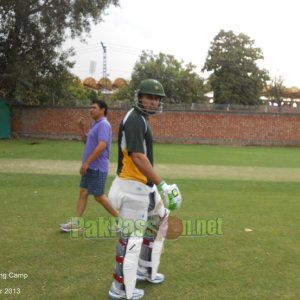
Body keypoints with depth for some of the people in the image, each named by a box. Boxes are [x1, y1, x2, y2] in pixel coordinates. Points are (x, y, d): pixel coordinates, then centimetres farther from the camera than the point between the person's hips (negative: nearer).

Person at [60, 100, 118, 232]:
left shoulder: (103, 124, -17)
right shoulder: (96, 124, 15)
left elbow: (102, 145, -26)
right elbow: (86, 141, 24)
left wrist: (86, 163, -25)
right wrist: (81, 128, 8)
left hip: (97, 167, -10)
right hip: (90, 167, 10)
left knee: (99, 196, -2)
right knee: (83, 193, 10)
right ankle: (75, 222, 15)